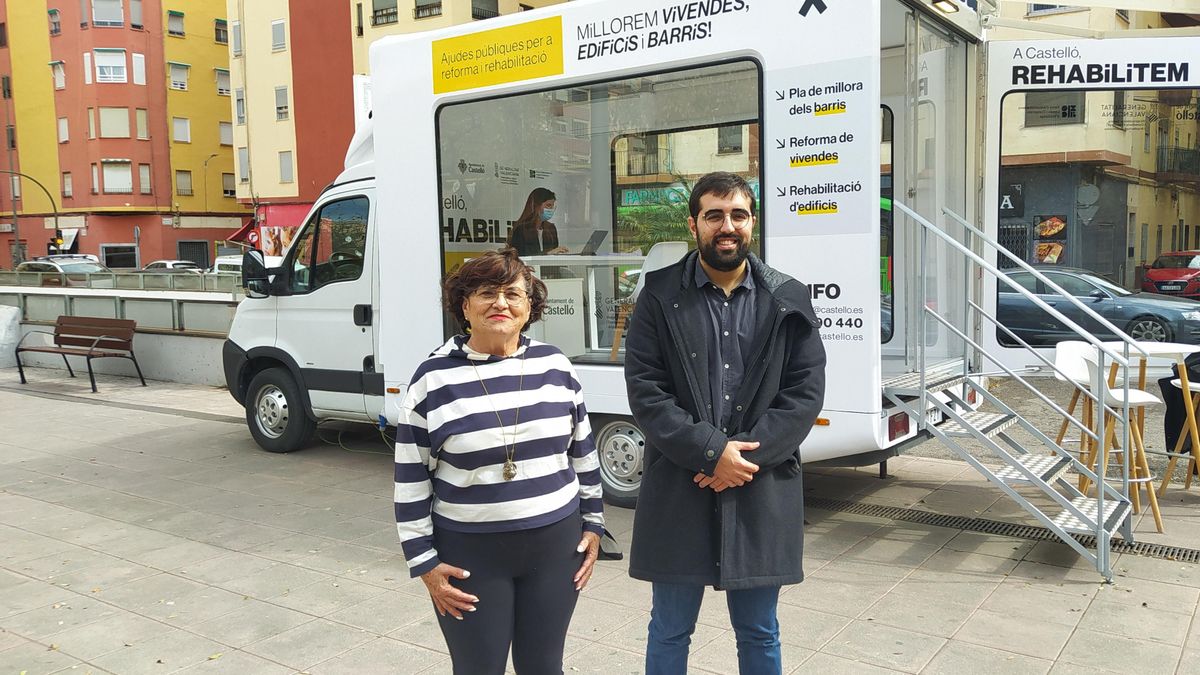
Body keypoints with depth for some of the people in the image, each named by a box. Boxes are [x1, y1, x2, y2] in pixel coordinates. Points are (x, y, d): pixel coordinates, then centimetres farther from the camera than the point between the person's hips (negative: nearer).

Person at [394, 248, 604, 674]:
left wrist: (592, 524, 10)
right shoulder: (434, 379, -8)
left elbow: (583, 452, 10)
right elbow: (410, 480, -4)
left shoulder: (555, 366, 1)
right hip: (470, 552, -2)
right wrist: (424, 562, -5)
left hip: (556, 543, 3)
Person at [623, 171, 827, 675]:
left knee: (759, 634, 16)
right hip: (678, 491, -1)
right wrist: (712, 453, -15)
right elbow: (645, 390, -7)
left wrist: (747, 456, -12)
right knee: (669, 631, 14)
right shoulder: (660, 296, -1)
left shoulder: (788, 300, 4)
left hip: (762, 494, 1)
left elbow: (805, 393, -1)